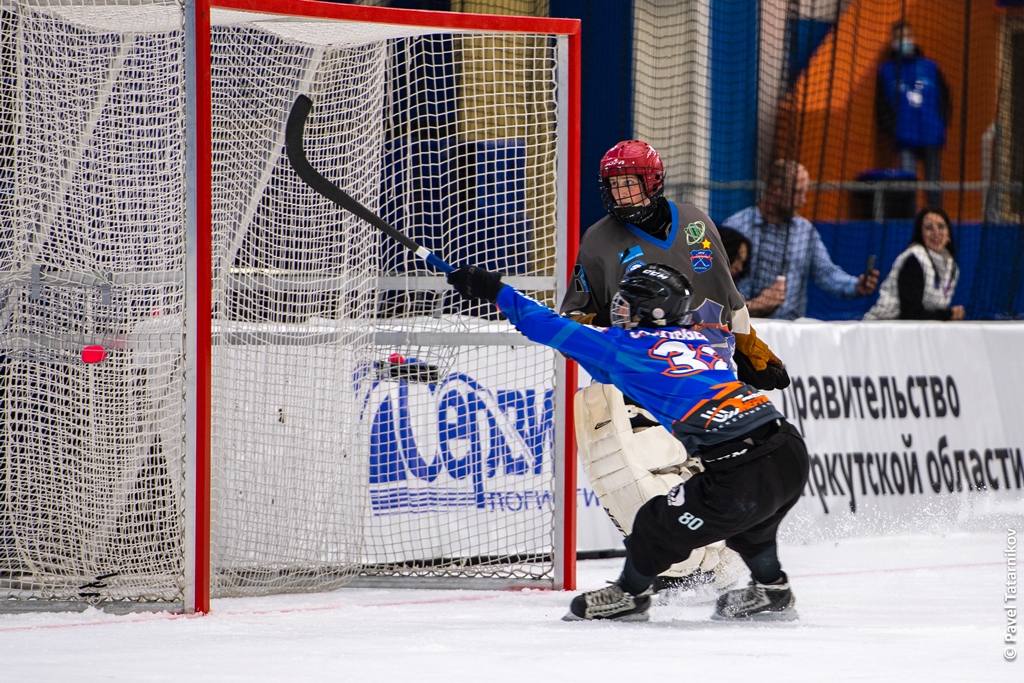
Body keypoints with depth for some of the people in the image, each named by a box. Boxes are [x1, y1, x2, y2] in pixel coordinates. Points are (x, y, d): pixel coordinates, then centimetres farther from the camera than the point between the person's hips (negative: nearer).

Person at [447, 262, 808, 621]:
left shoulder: (630, 346, 3)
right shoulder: (698, 338, 22)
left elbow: (553, 328, 9)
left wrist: (495, 291, 17)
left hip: (744, 475, -7)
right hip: (792, 454, 7)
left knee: (660, 526, 13)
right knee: (747, 519, 36)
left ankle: (629, 595, 33)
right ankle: (772, 592, 46)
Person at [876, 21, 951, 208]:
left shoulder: (930, 67, 12)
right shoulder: (886, 70, 10)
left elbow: (944, 97, 12)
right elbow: (881, 104, 8)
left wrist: (942, 123, 0)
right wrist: (891, 129, -3)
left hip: (932, 137, 1)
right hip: (905, 139, -1)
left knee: (934, 183, 2)